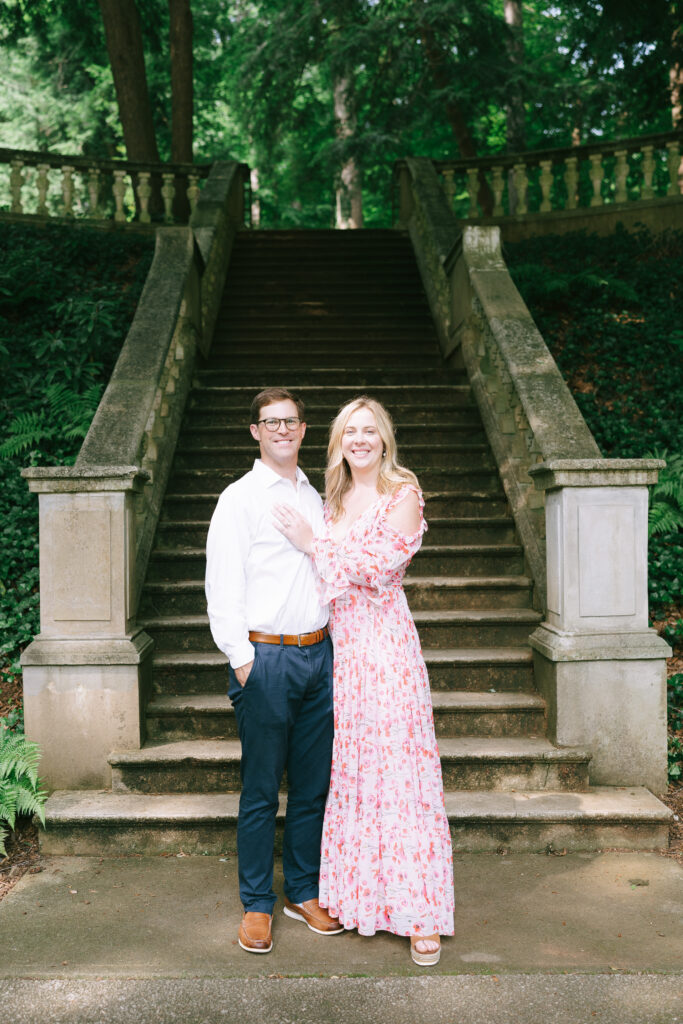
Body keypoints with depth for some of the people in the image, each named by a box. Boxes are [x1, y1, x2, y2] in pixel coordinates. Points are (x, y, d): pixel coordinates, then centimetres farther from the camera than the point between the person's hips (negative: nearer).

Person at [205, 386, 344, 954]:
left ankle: (303, 891, 26)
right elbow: (223, 588, -7)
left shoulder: (315, 498, 15)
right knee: (261, 788, 2)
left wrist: (331, 646, 14)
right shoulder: (240, 498, -3)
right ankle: (257, 903, 17)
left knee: (314, 782, 11)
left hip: (318, 653, 5)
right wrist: (241, 659, -12)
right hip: (265, 657, -5)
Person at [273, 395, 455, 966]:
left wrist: (313, 544, -8)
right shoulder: (335, 498, 15)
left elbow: (380, 567, -13)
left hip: (386, 644, -6)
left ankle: (422, 915, 4)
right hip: (339, 644, 6)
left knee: (398, 768, -4)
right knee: (348, 768, 10)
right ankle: (354, 893, 24)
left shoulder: (402, 495, -4)